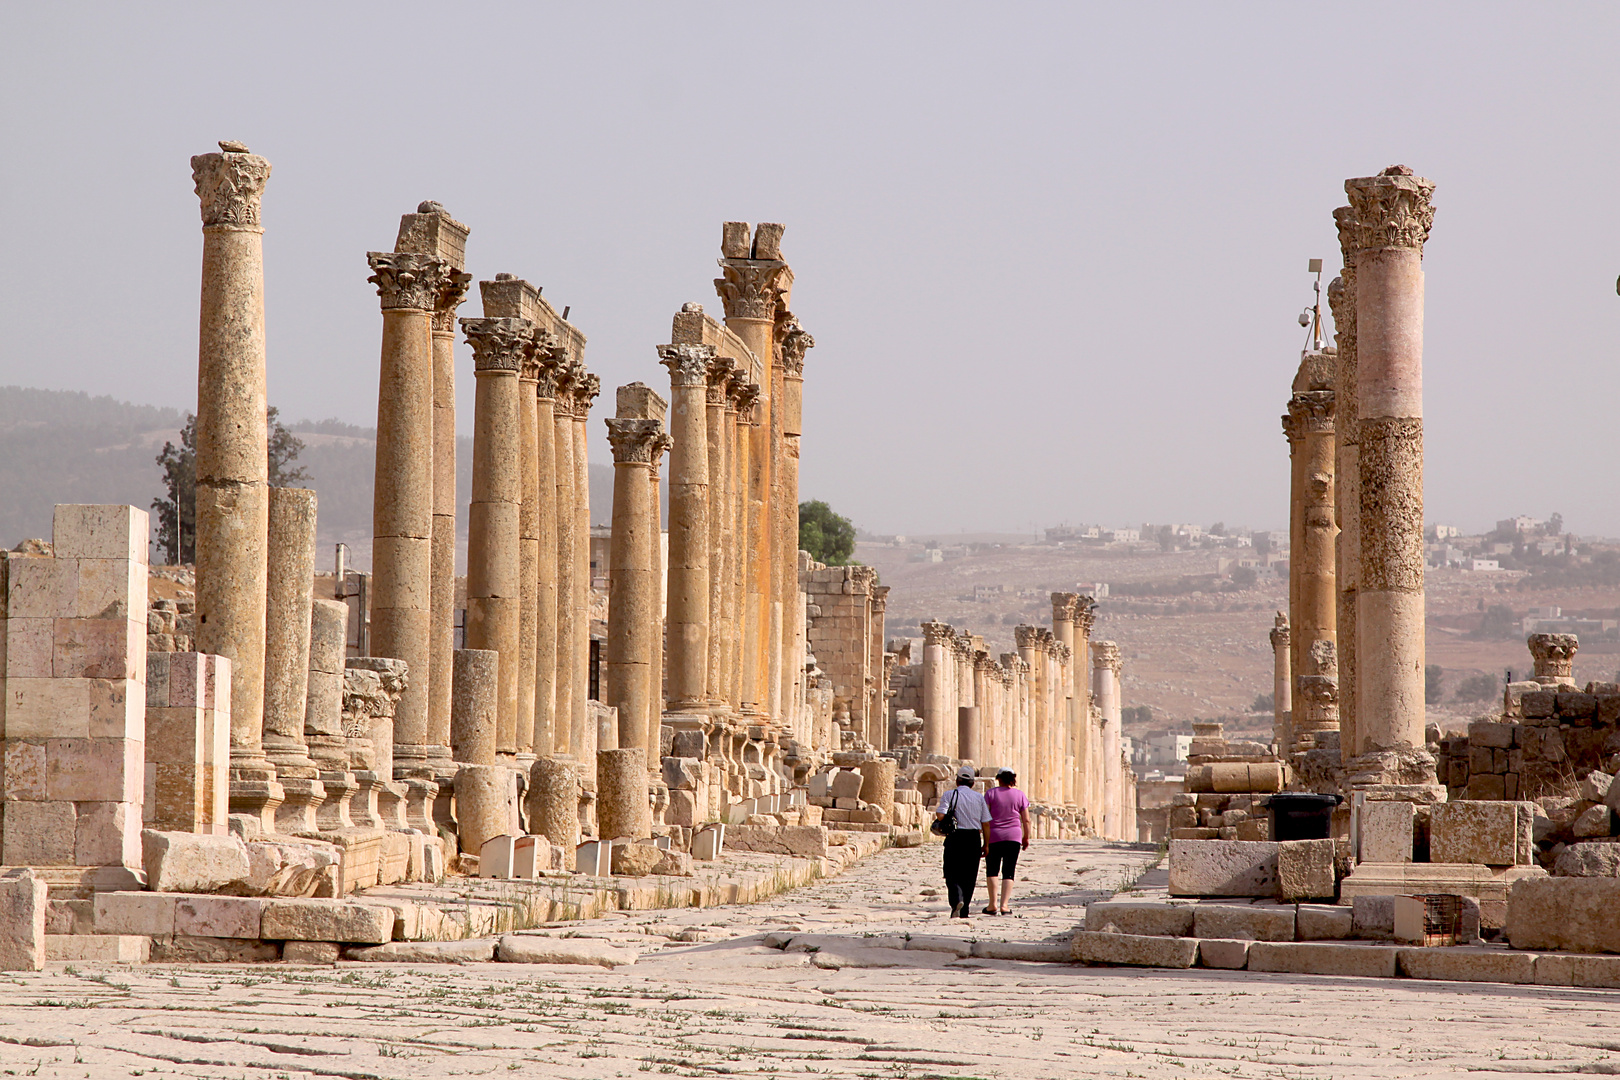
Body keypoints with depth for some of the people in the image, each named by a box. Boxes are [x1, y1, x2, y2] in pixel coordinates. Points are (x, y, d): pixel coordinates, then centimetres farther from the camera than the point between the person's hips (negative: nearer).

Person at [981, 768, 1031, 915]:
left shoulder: (991, 793, 0)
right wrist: (1026, 838, 15)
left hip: (994, 836, -1)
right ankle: (1004, 905, -9)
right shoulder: (1019, 795, 5)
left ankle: (992, 904, 3)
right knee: (1008, 872, 2)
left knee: (992, 870, 9)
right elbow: (1026, 820, 4)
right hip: (1014, 836, 1)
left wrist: (985, 840, -2)